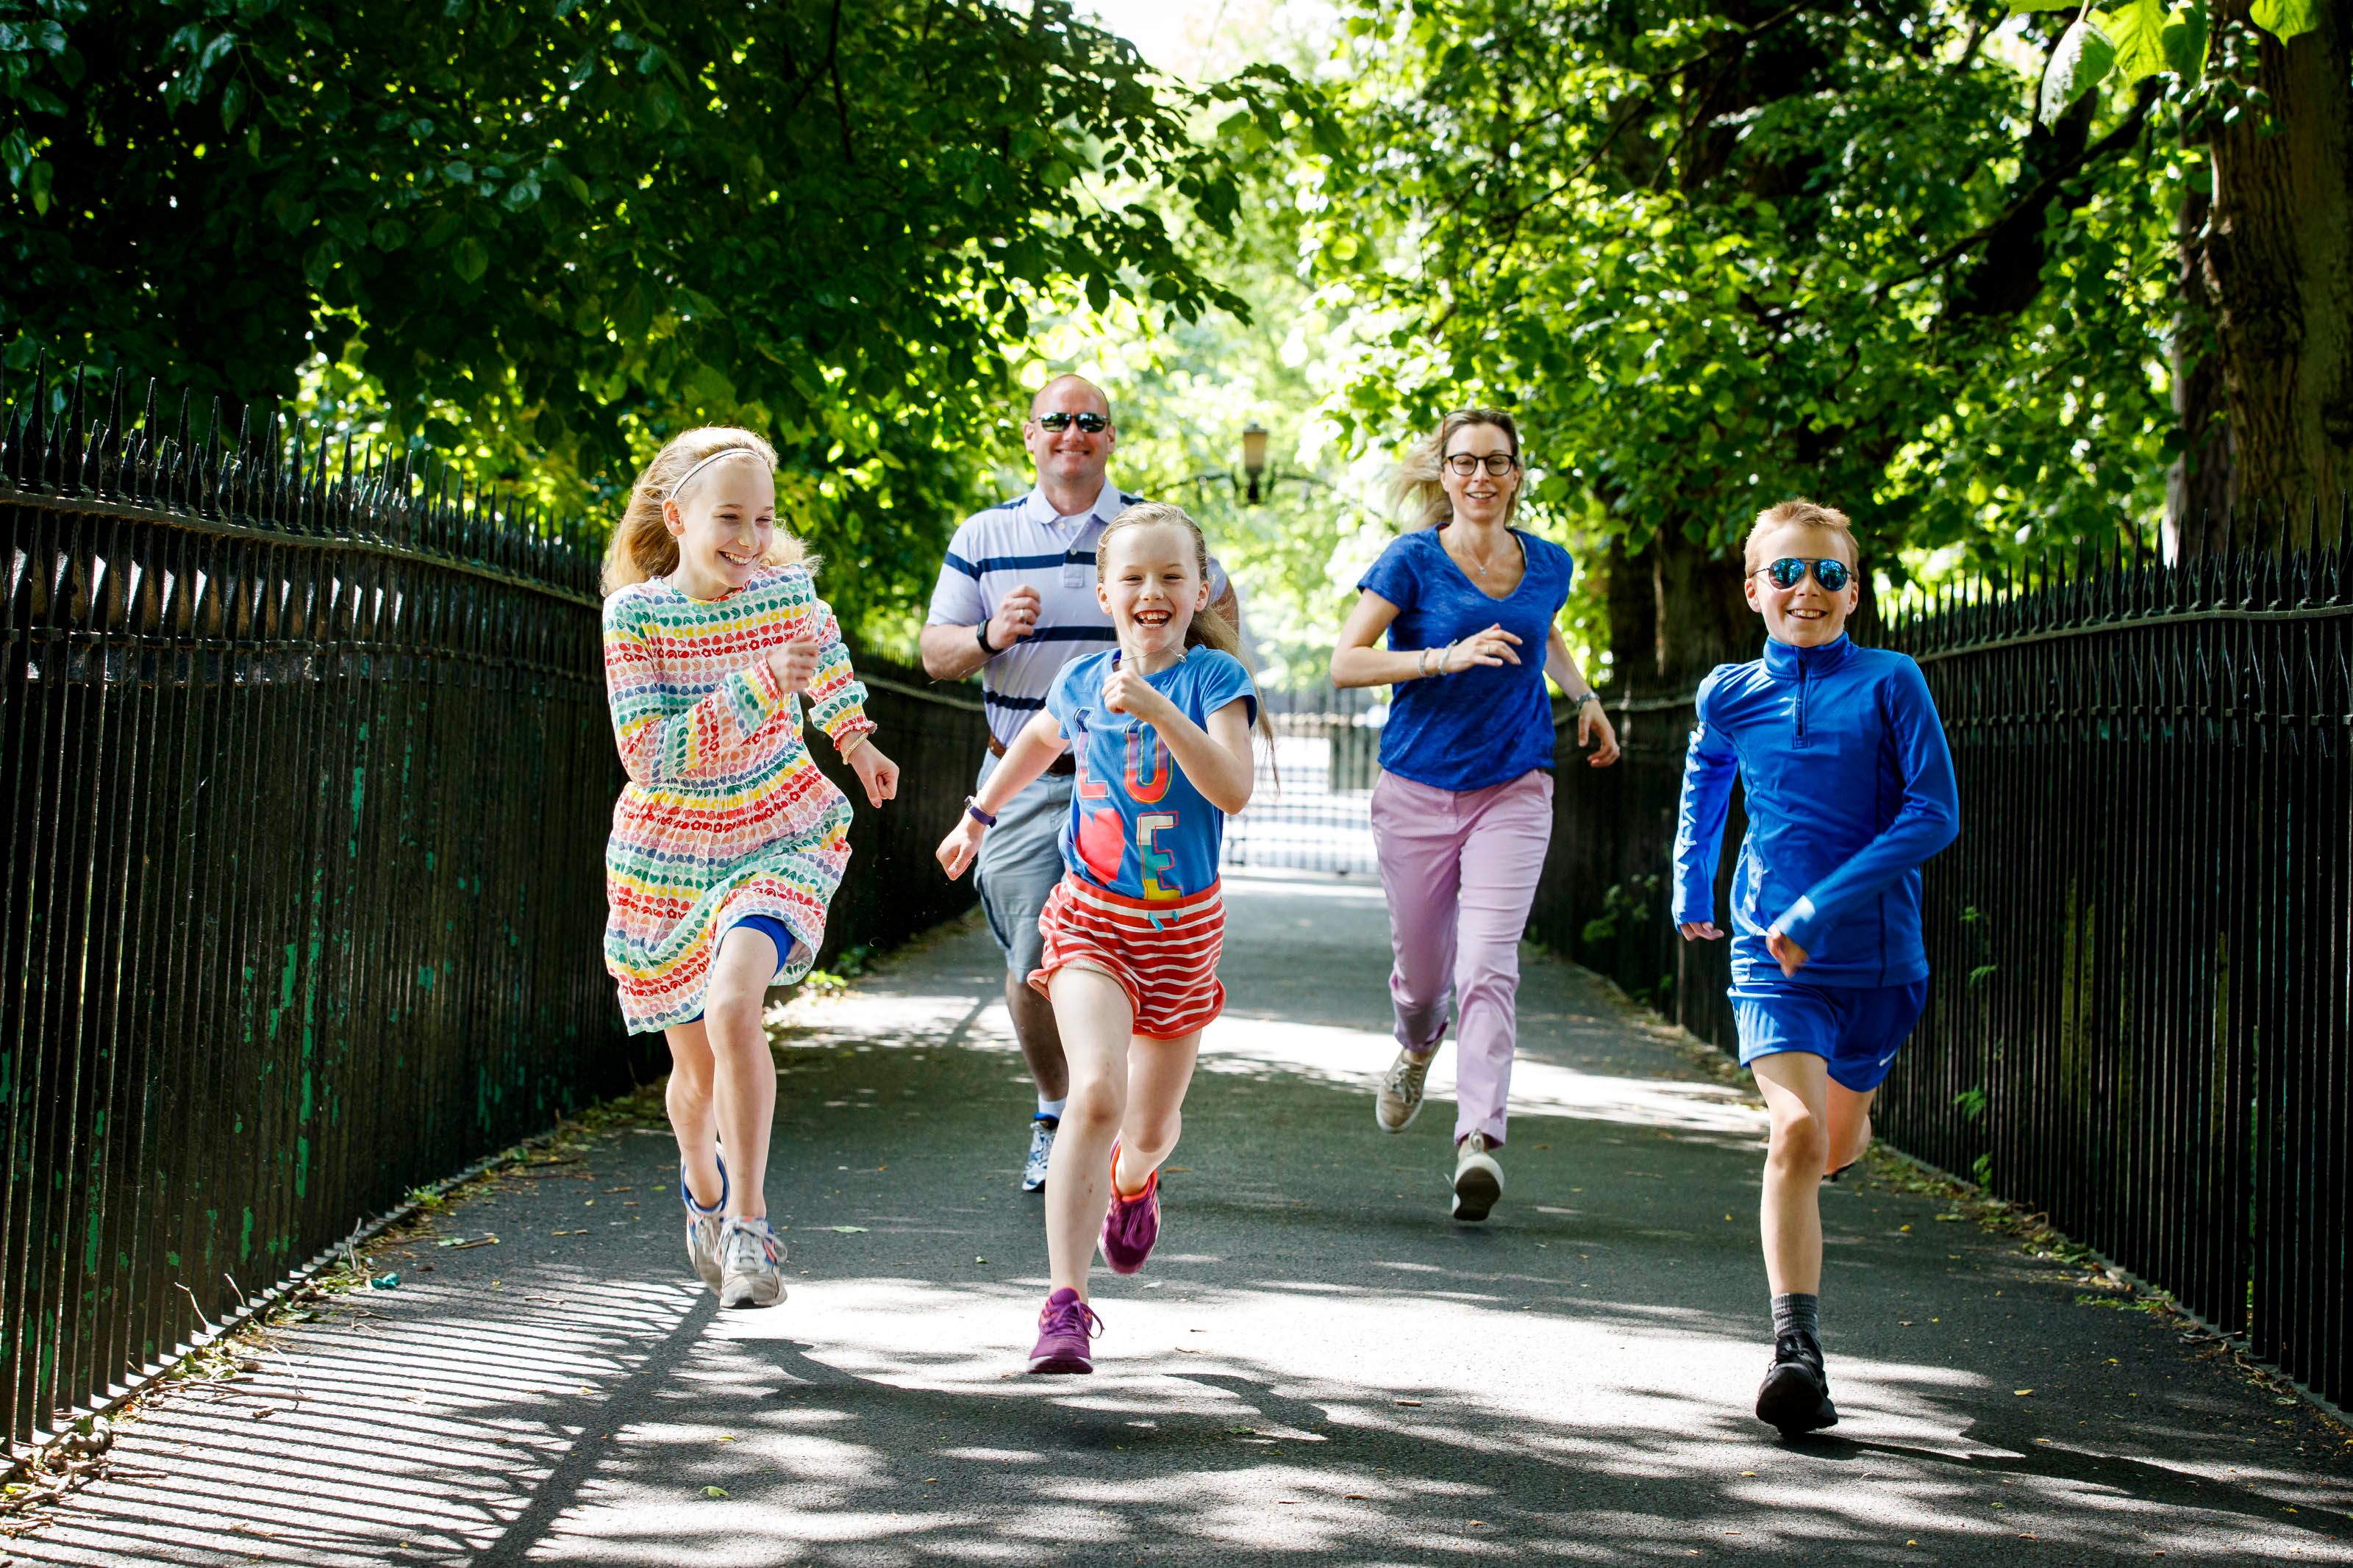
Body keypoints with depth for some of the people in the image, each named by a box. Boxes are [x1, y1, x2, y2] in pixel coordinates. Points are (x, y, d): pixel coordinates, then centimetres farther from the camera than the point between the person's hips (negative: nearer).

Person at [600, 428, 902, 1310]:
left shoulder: (788, 592, -9)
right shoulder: (635, 613, -16)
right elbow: (649, 754, -25)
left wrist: (856, 741, 28)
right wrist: (759, 688, -34)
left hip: (779, 837, 0)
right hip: (668, 852, 0)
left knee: (733, 1008, -28)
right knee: (697, 1066, 11)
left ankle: (747, 1223, -18)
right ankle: (701, 1187, 45)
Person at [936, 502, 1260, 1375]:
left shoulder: (1215, 678, -11)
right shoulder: (1082, 683, -1)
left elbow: (1233, 791, -28)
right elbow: (1039, 740, 24)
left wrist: (1156, 708, -37)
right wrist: (978, 817, 32)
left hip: (1183, 927, 0)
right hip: (1090, 919, 0)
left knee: (1151, 1126, 16)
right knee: (1095, 1092, -24)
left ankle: (1133, 1181, 56)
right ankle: (1065, 1305, -26)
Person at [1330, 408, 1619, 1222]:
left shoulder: (1547, 565, 7)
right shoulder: (1412, 560, -5)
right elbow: (1345, 663, -12)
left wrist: (1586, 697, 18)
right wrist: (1447, 658, -22)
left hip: (1512, 792, 1)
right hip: (1417, 789, -1)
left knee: (1488, 963, -16)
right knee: (1423, 967, 11)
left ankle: (1479, 1141, -23)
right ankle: (1417, 1048, 48)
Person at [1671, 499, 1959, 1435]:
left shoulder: (1890, 685, -6)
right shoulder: (1730, 698, 2)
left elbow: (1934, 815, -13)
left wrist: (1822, 906, -20)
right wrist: (1689, 886, 34)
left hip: (1877, 953, 1)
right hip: (1770, 954, 0)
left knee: (1840, 1138, 18)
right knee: (1796, 1130, -20)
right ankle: (1796, 1349, -23)